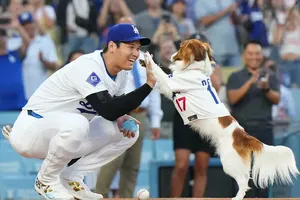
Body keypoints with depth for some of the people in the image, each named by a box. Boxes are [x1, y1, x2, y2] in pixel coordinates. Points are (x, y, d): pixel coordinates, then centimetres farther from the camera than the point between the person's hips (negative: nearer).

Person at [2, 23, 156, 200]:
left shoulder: (120, 72, 1)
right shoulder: (88, 67, -26)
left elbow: (112, 107, 12)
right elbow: (108, 110, -35)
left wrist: (121, 118, -12)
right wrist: (148, 85, -36)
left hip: (65, 132, 9)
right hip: (31, 129, -9)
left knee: (128, 131, -1)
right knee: (76, 124, -40)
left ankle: (71, 178, 4)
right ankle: (46, 180, -13)